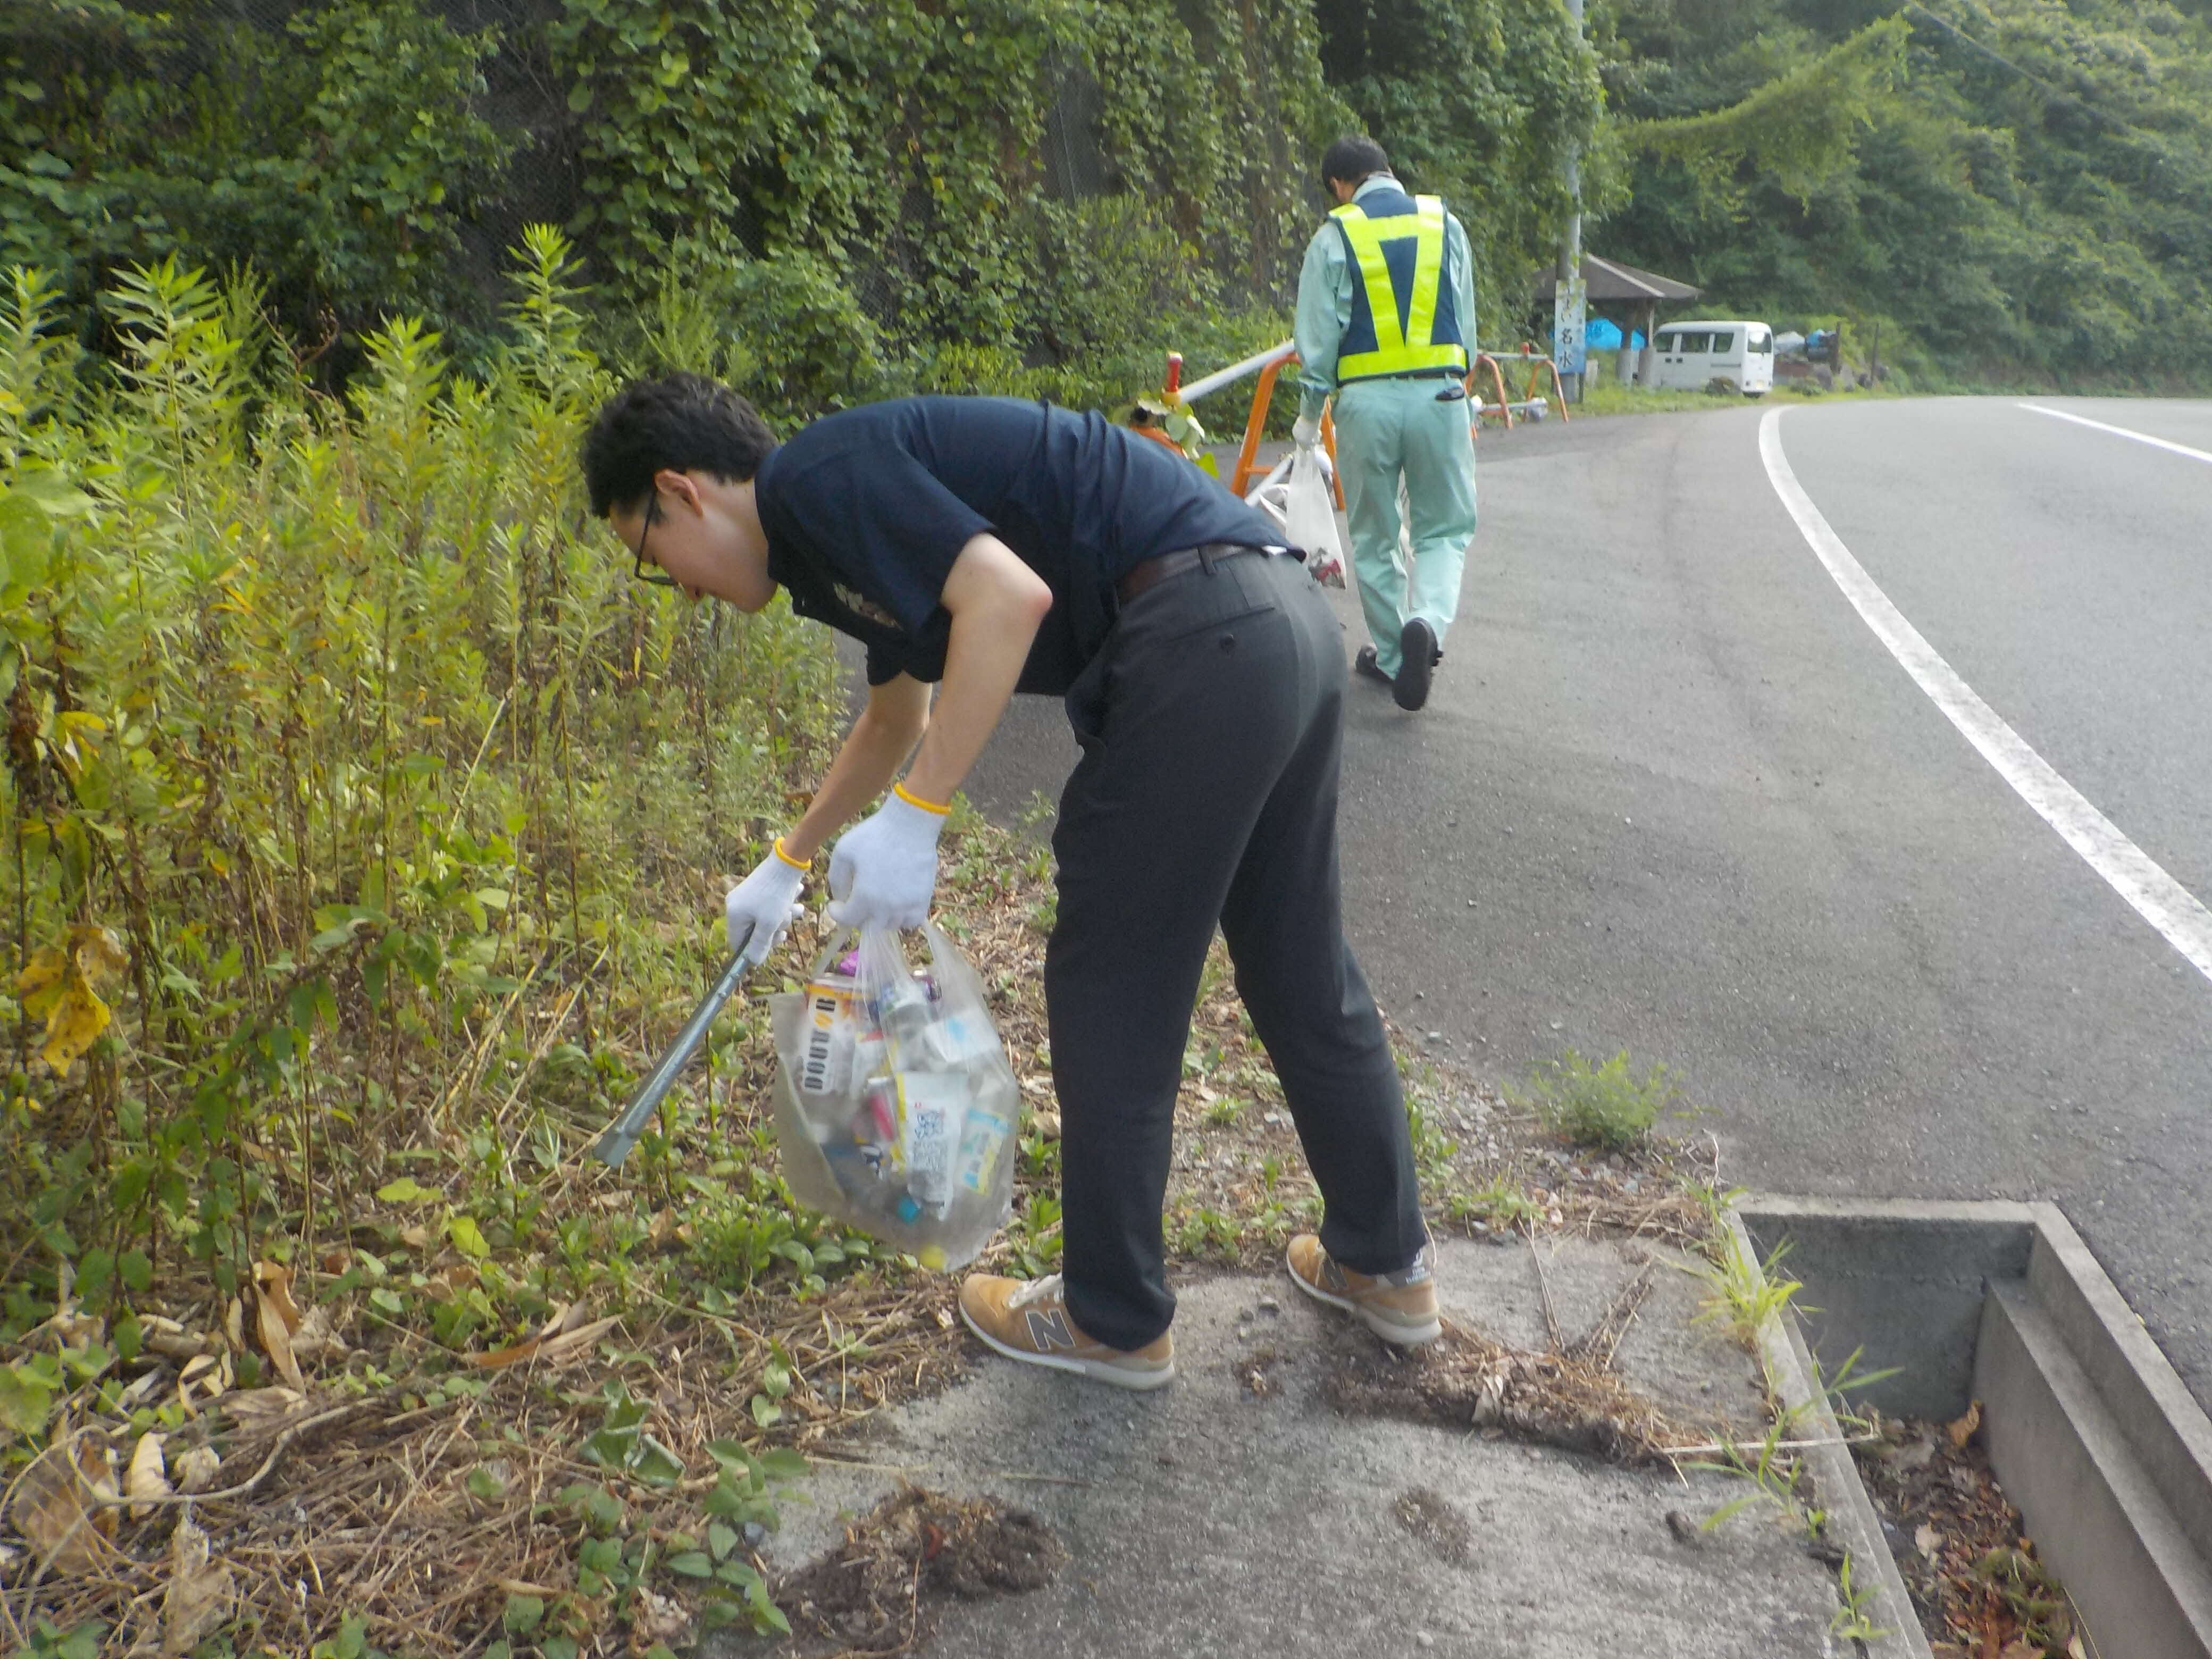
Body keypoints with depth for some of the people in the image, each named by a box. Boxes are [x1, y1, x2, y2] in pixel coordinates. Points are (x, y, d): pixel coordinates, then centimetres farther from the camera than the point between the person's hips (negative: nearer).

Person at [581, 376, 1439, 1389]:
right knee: (1300, 970, 20)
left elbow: (1011, 596, -21)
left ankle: (1115, 1321, 21)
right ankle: (1386, 1266, 35)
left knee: (1111, 991, 5)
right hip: (1292, 622, 10)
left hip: (1200, 641, -10)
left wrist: (912, 821, -16)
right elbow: (896, 718, 42)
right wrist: (788, 862, 53)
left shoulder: (819, 481, -5)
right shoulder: (840, 528, 25)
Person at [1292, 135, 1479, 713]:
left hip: (1367, 401, -1)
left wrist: (1309, 414, 9)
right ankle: (1428, 620, -18)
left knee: (1374, 538, 13)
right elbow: (1465, 322, 12)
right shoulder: (1446, 226, 7)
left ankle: (1390, 655, 20)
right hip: (1439, 394, 1)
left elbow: (1319, 337, -1)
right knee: (1445, 529, 10)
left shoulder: (1334, 237, 0)